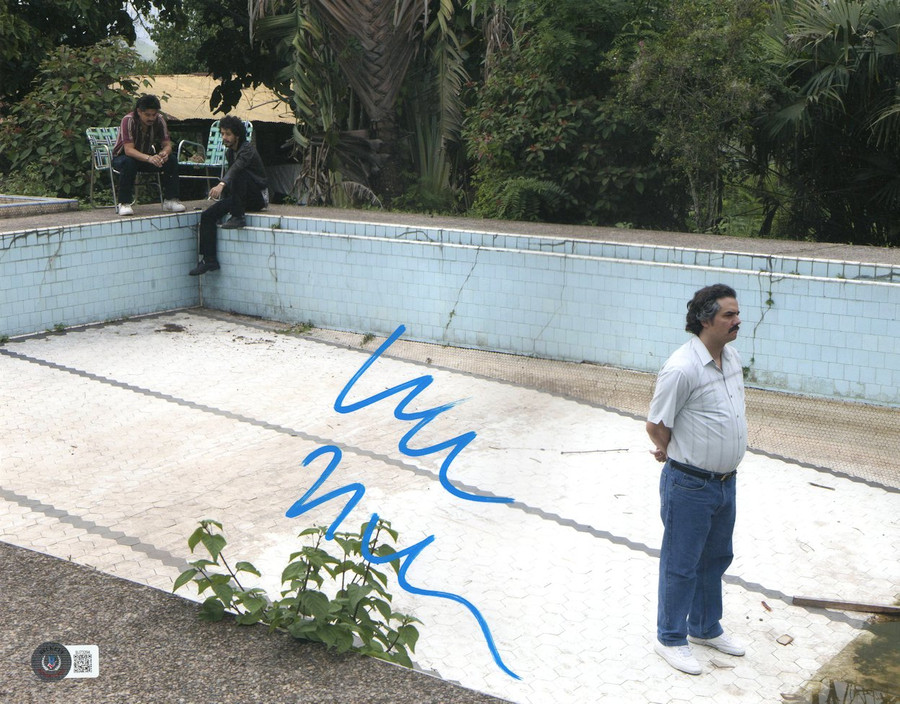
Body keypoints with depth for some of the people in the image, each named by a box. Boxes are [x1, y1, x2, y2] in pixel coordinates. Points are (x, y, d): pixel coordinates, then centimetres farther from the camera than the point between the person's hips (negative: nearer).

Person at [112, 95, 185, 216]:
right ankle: (124, 203, -29)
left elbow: (167, 144, -13)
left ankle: (170, 199, -12)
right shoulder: (128, 121, -27)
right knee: (129, 163, -39)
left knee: (172, 161, -20)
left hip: (148, 156, 4)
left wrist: (164, 153, -39)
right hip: (122, 157, -4)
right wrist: (149, 158, -54)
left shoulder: (159, 120, -14)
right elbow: (128, 149, -36)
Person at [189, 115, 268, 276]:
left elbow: (237, 167, -38)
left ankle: (237, 217, -27)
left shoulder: (247, 149, -17)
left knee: (239, 174, -36)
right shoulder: (229, 152, 10)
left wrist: (222, 184, -54)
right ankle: (209, 260, -13)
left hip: (258, 197, -8)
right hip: (241, 198, 8)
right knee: (207, 216, -10)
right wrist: (220, 190, 6)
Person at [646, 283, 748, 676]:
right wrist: (676, 452, 4)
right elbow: (656, 425, -15)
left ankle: (705, 628, 40)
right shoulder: (681, 368, -23)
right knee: (681, 563, 5)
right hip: (690, 485, -8)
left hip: (726, 481, 8)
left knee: (716, 558, 21)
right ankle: (670, 639, 22)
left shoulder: (732, 358, 4)